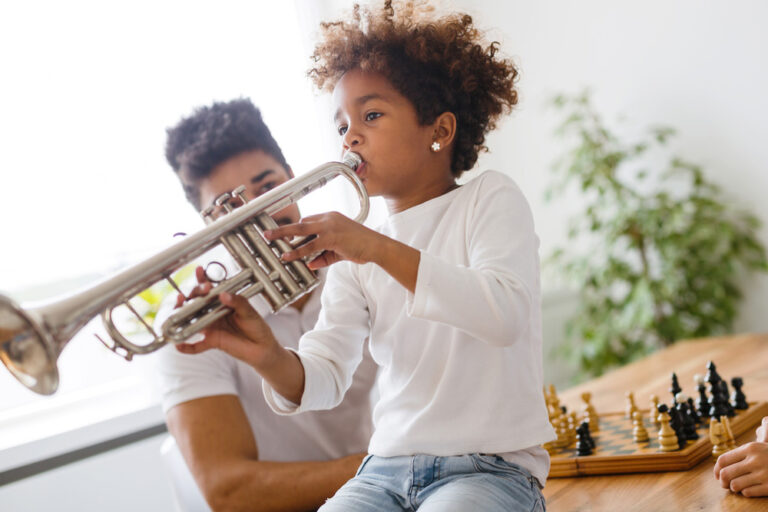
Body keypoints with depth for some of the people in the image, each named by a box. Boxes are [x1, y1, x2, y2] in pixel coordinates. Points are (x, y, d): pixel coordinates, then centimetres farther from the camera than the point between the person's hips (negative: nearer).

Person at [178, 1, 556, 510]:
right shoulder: (352, 257, 11)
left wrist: (379, 248, -27)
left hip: (492, 466, -4)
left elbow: (506, 314, -20)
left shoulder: (490, 198, 0)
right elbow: (324, 380, -1)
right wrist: (268, 356, -23)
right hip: (388, 466, 4)